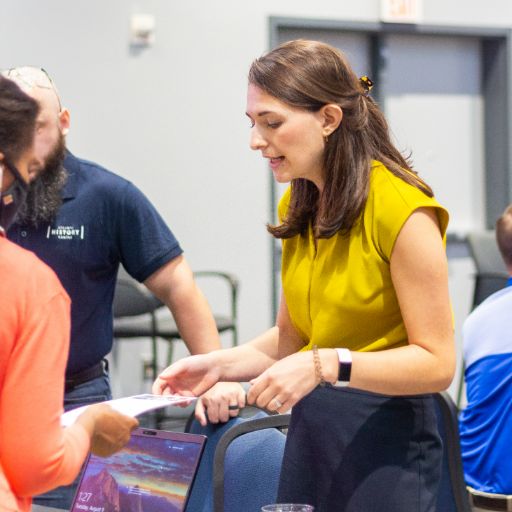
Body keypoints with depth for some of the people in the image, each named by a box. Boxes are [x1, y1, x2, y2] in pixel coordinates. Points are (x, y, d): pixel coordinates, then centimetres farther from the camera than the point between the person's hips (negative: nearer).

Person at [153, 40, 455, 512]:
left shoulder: (402, 211, -16)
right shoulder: (299, 208, 8)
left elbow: (436, 362, -17)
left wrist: (326, 366, -26)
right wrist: (218, 365, -1)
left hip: (386, 440, -7)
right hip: (307, 429, 7)